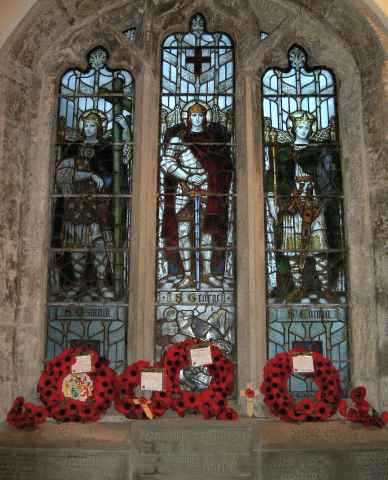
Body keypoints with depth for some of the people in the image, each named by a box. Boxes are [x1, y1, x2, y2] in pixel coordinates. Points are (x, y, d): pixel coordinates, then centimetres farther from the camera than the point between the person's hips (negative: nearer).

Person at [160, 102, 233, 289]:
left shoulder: (214, 135, 11)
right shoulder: (177, 137, 6)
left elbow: (223, 162, 11)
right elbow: (166, 163, -2)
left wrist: (208, 176, -5)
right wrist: (187, 177, -12)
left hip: (208, 190, 1)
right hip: (183, 190, -1)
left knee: (207, 231, 3)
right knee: (183, 232, -4)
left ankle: (208, 273, 11)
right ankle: (187, 275, 2)